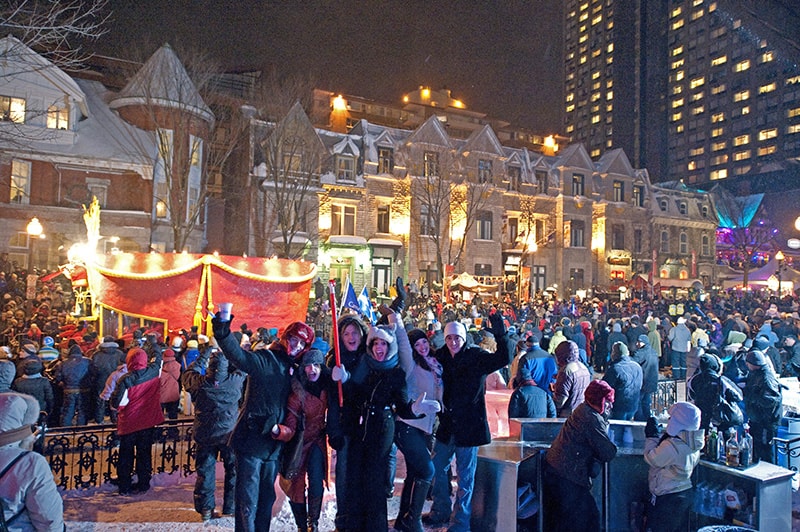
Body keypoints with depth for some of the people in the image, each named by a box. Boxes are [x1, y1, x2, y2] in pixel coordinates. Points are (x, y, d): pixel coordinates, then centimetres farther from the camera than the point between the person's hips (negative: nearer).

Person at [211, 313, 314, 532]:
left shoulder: (292, 369, 11)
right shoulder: (265, 358, -10)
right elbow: (240, 356, -30)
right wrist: (223, 333, -45)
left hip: (273, 445, 7)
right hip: (252, 439, -7)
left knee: (266, 498, 17)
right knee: (248, 500, -1)